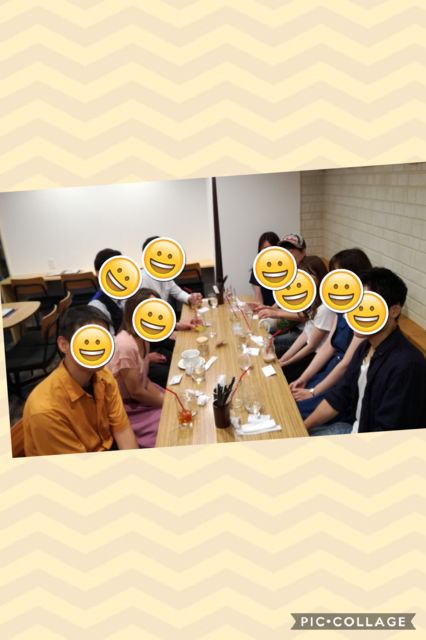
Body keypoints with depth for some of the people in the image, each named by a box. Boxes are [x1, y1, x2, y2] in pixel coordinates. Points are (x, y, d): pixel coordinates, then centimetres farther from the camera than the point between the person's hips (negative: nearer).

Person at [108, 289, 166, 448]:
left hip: (140, 396, 8)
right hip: (125, 407, -8)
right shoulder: (126, 345, -30)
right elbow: (136, 392, -23)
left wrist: (167, 398, -8)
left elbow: (144, 379, 5)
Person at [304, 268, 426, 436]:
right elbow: (339, 396, 8)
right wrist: (300, 428, 2)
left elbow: (386, 437, -24)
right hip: (353, 427, 7)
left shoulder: (406, 364, -27)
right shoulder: (365, 346, 0)